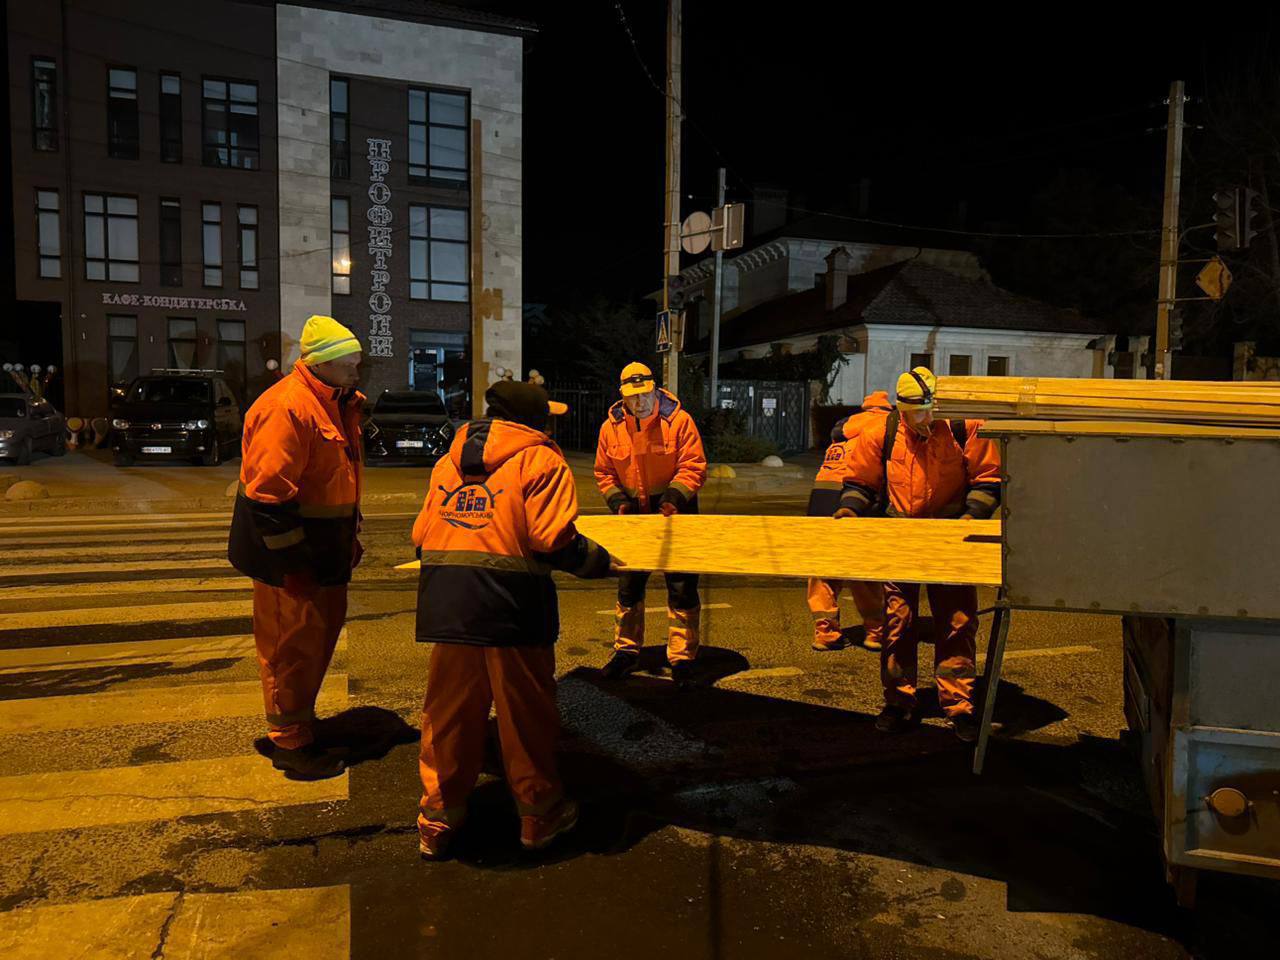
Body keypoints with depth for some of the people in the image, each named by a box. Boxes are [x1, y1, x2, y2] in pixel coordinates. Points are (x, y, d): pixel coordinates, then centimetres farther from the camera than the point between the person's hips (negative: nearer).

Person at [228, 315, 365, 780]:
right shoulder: (289, 407, -21)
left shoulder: (336, 404, 11)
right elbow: (267, 491, -25)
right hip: (289, 557, -10)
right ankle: (290, 744, 17)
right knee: (292, 647, 1)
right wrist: (294, 560, -22)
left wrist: (348, 541, 20)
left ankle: (299, 727, 37)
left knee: (321, 635, 20)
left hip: (325, 551, 10)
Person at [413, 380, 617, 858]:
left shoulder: (450, 460, 16)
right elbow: (552, 539, -13)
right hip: (510, 601, -5)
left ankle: (437, 819, 29)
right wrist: (601, 560, 1)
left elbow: (420, 535, 15)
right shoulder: (541, 460, -1)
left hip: (446, 602, 5)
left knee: (449, 712, 16)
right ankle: (539, 814, 28)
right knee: (526, 713, 12)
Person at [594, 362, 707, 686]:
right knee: (628, 586, 12)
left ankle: (682, 657, 10)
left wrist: (674, 495, -27)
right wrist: (618, 501, -10)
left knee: (682, 588, -2)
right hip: (635, 517, 3)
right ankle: (626, 650, 29)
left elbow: (693, 466, -14)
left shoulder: (678, 420, -13)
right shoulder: (611, 427, -2)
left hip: (673, 514, -3)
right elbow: (604, 472, 5)